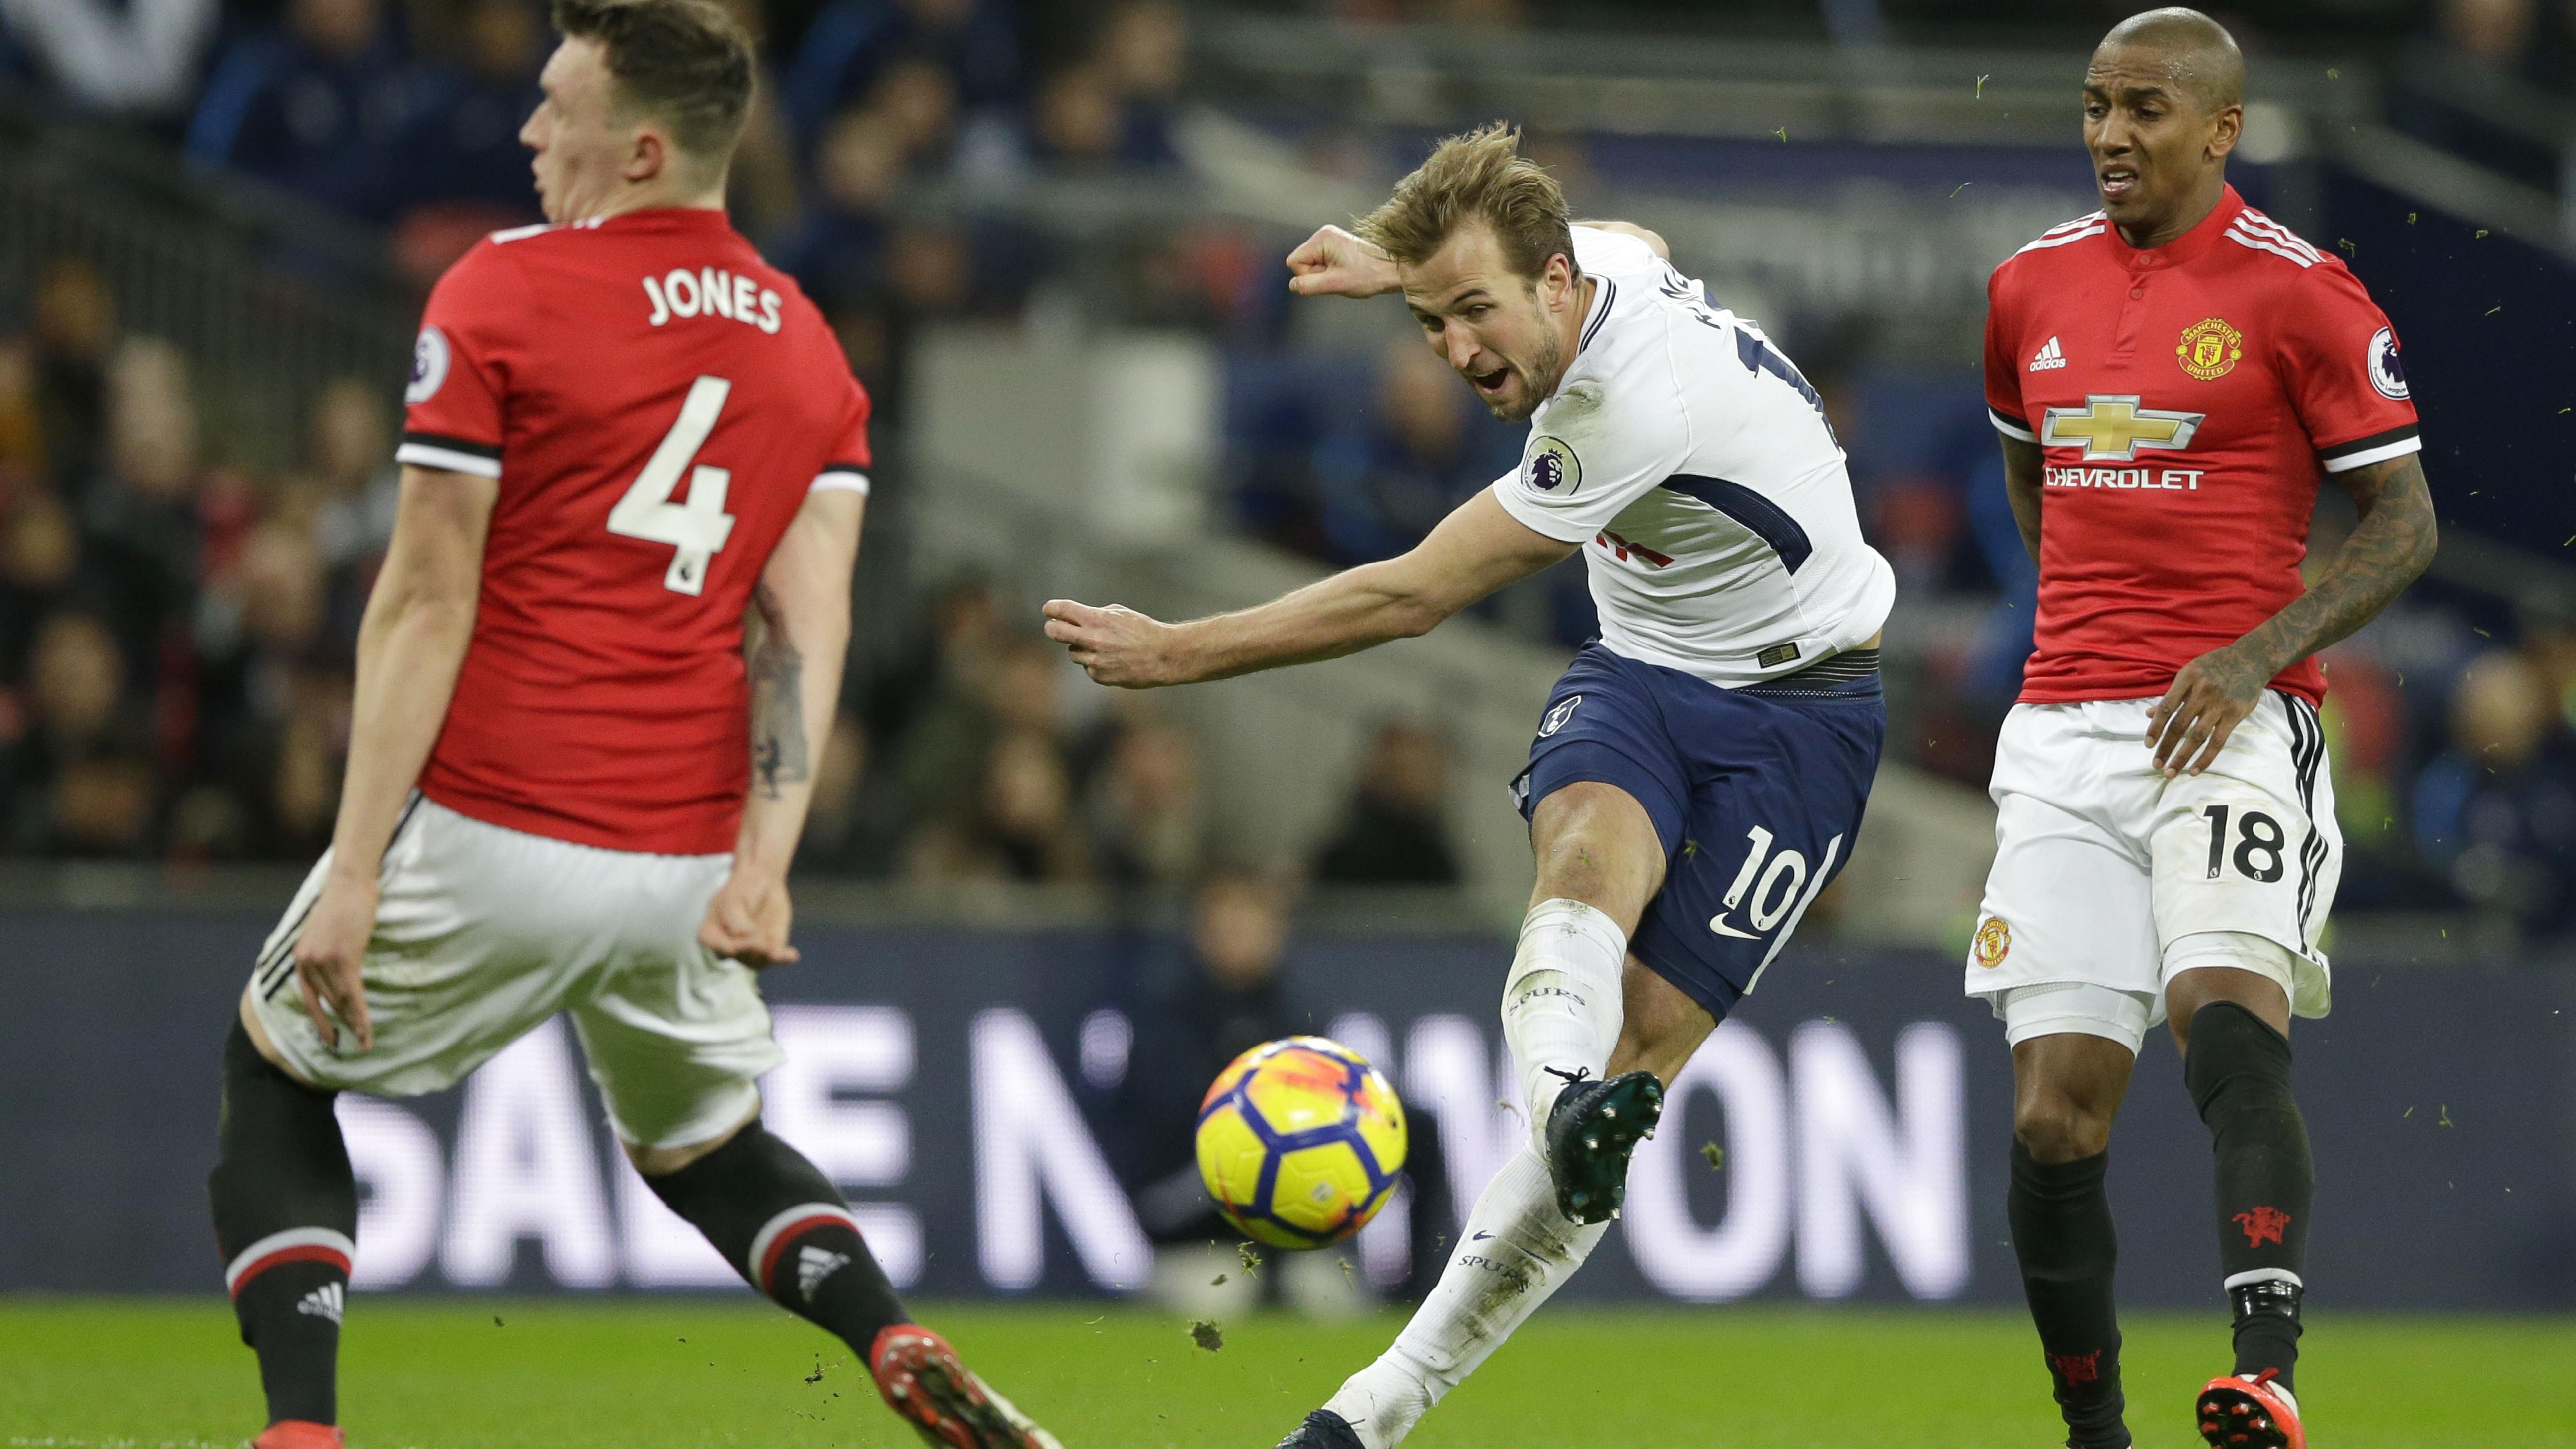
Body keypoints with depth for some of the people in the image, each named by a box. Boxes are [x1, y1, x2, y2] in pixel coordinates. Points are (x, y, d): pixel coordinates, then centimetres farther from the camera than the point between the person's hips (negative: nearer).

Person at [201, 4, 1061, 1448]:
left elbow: (426, 605, -10)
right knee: (704, 1142, 27)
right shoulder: (809, 345, 10)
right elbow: (809, 618, -1)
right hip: (687, 865, 5)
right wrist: (763, 867, -7)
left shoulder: (503, 290, -7)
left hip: (492, 839, -5)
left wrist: (353, 872, -10)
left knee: (273, 1069, 18)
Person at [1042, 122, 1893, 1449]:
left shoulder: (1639, 406, -31)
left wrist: (1179, 653, -20)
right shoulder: (1597, 255, -7)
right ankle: (1561, 1097, -62)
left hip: (1796, 712, -7)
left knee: (1645, 1048, -17)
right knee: (1589, 847, -31)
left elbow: (1409, 598, -26)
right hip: (1639, 677, 7)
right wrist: (1397, 265, 21)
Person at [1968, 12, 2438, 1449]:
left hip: (2234, 728, -5)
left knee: (2230, 1030, -27)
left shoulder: (2299, 293, -3)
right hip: (2064, 734, 5)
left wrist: (2253, 656, -14)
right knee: (2055, 1115, -3)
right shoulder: (2034, 287, 12)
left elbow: (2406, 522, -3)